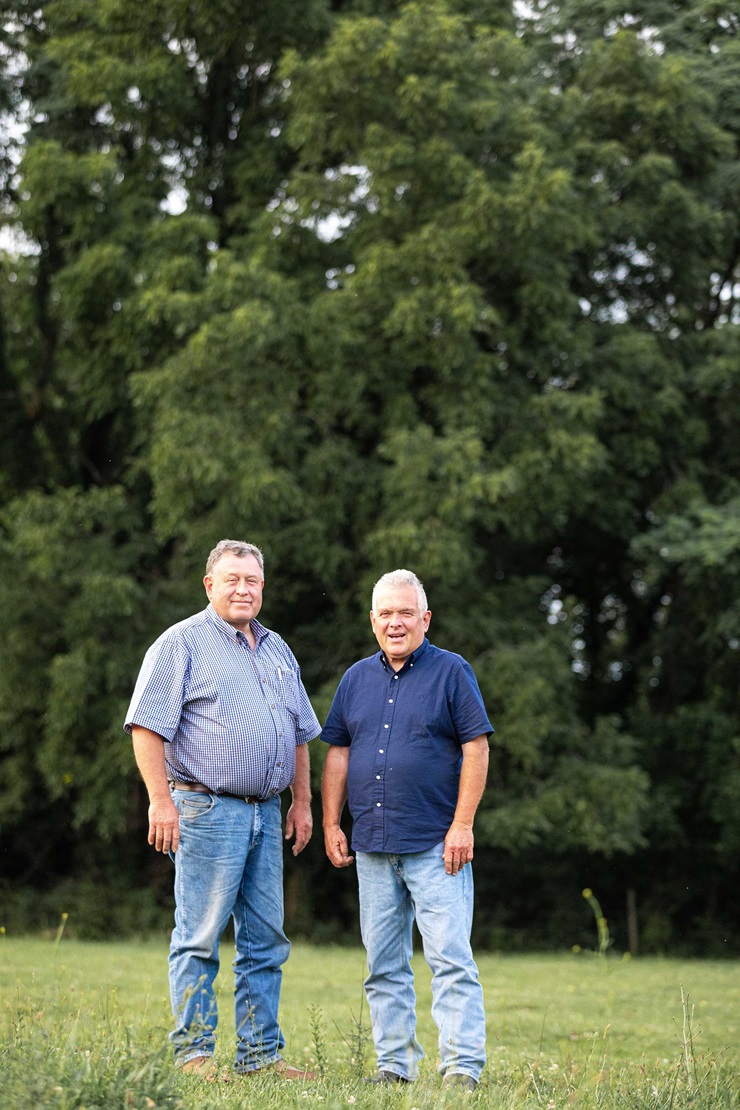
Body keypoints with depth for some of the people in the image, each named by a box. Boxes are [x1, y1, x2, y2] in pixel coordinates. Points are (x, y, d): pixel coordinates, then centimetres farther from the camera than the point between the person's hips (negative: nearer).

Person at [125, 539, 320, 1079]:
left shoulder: (277, 650, 18)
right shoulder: (182, 643, -3)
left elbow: (299, 733, 25)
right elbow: (147, 725, -10)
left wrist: (302, 800, 17)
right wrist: (161, 799, -17)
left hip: (266, 813, 7)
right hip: (207, 809, -7)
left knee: (266, 940, 7)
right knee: (200, 938, -4)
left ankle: (261, 1054, 12)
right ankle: (193, 1052, 2)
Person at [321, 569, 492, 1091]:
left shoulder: (452, 671, 0)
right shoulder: (357, 678, 14)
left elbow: (476, 748, -5)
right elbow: (338, 754, 16)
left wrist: (463, 824, -12)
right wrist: (331, 825, 8)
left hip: (435, 847, -5)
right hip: (372, 847, 5)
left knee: (450, 958, -9)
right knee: (384, 964, 8)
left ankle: (463, 1066, -9)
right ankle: (395, 1064, 15)